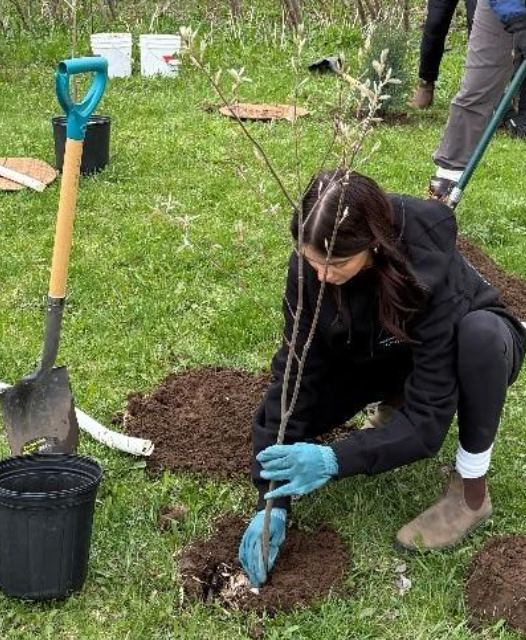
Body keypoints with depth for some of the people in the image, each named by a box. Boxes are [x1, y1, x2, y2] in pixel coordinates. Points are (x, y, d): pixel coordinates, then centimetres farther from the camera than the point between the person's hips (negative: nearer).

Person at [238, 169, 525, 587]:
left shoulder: (434, 274, -40)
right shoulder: (310, 266, -27)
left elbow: (428, 420, -37)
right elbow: (294, 377, -25)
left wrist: (336, 459, -49)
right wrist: (273, 503, -30)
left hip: (471, 347, -4)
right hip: (378, 354, 4)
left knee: (481, 331, -40)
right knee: (275, 418, -17)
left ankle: (472, 492, -20)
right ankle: (394, 394, 11)